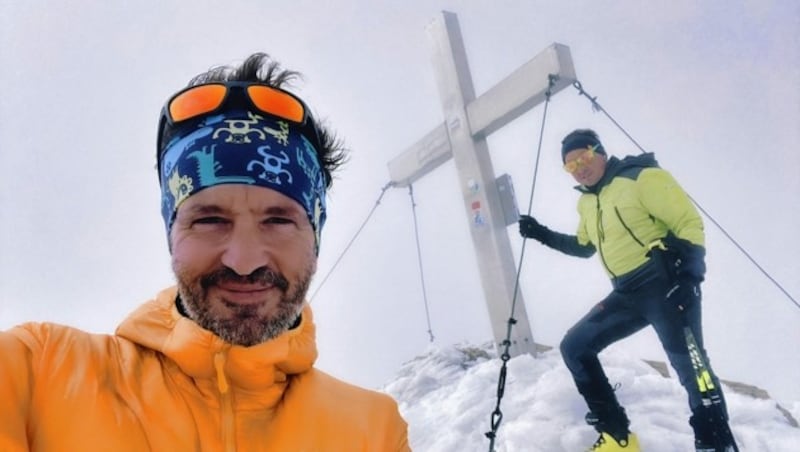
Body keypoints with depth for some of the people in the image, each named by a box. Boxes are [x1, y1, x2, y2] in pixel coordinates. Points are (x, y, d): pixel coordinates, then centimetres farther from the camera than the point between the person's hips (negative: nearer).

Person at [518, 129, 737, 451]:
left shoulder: (642, 178, -9)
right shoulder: (586, 203, 14)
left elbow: (689, 222, -11)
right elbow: (585, 246, 29)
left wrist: (689, 272, -25)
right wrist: (543, 235, 20)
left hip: (668, 286, -7)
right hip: (628, 294, 8)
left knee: (690, 365, -11)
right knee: (574, 347, 2)